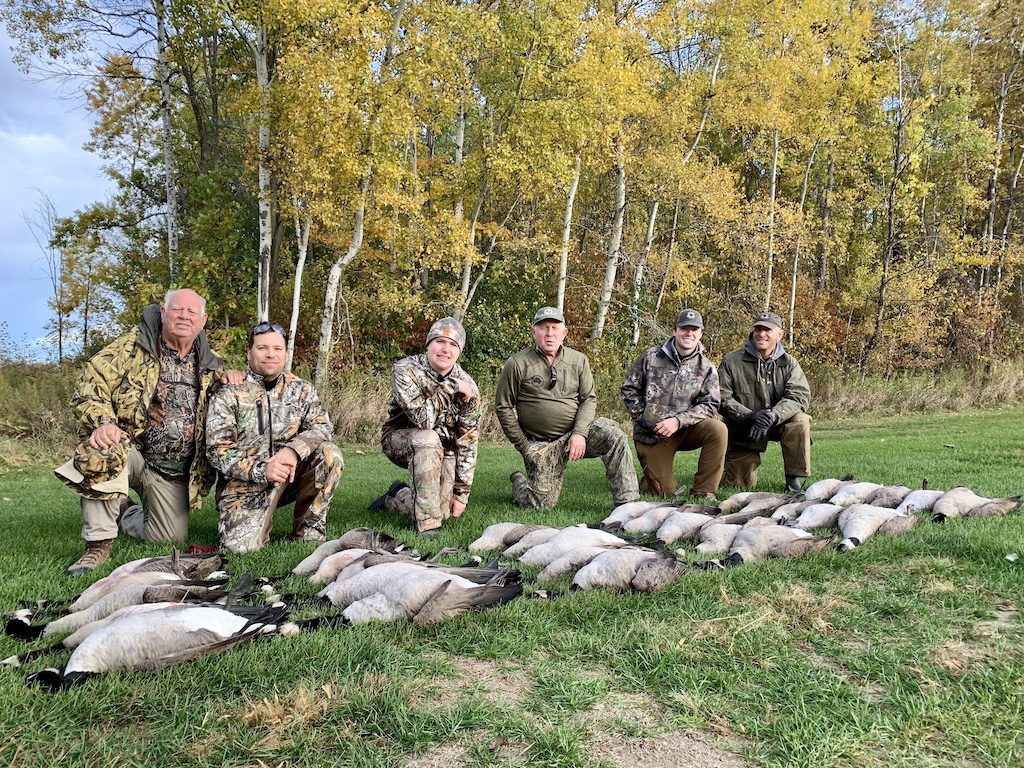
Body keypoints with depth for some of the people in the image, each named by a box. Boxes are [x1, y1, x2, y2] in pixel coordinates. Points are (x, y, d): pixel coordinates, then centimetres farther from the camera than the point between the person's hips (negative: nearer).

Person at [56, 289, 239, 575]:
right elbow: (89, 386, -9)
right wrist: (103, 423, -29)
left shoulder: (210, 362, 7)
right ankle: (98, 545, -19)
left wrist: (230, 377, -4)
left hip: (175, 473, 4)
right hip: (131, 451, -3)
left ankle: (133, 514, 38)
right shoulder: (132, 346, -4)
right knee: (103, 453, -39)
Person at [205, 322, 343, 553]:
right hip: (245, 484, -3)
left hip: (290, 477, 3)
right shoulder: (228, 395, -2)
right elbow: (217, 450, -9)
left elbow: (323, 427, -6)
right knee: (240, 545, -26)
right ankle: (260, 524, 12)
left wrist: (293, 449, -27)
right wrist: (261, 470, -25)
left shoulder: (301, 389, 6)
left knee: (329, 454, -24)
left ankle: (308, 531, -9)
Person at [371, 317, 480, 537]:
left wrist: (461, 492, -11)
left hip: (443, 448, 4)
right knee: (428, 439, -37)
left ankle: (396, 497, 23)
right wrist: (448, 389, -34)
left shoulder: (468, 386, -12)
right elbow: (422, 419, -33)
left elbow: (467, 443, -10)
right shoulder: (405, 371, -22)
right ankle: (427, 525, -29)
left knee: (443, 511, -10)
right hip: (400, 438, -4)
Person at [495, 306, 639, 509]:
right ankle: (519, 482, 29)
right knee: (542, 504, -5)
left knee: (613, 435, -25)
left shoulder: (578, 360, 3)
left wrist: (580, 433, -15)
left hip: (574, 433, 2)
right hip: (540, 444, -2)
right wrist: (523, 446, -3)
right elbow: (504, 407, -1)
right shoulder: (517, 363, -6)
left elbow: (589, 399, 2)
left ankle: (626, 502, -19)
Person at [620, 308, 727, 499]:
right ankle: (649, 476, 30)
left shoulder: (706, 368, 0)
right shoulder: (651, 357, -3)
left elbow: (710, 405, -8)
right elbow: (629, 389, 2)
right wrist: (642, 417, -9)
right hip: (651, 434, -2)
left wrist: (679, 420, -22)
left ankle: (703, 492, -17)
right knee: (664, 492, -7)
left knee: (718, 430, -28)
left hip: (685, 431, 2)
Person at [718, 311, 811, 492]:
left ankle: (795, 480, -17)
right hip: (743, 430, -1)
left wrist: (773, 415, -33)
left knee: (800, 420, -30)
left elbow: (800, 395, -15)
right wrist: (750, 416, -28)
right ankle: (736, 464, 35)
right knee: (742, 484, -3)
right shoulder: (732, 361, -8)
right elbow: (722, 398, -13)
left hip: (777, 424, 2)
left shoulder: (789, 363, -1)